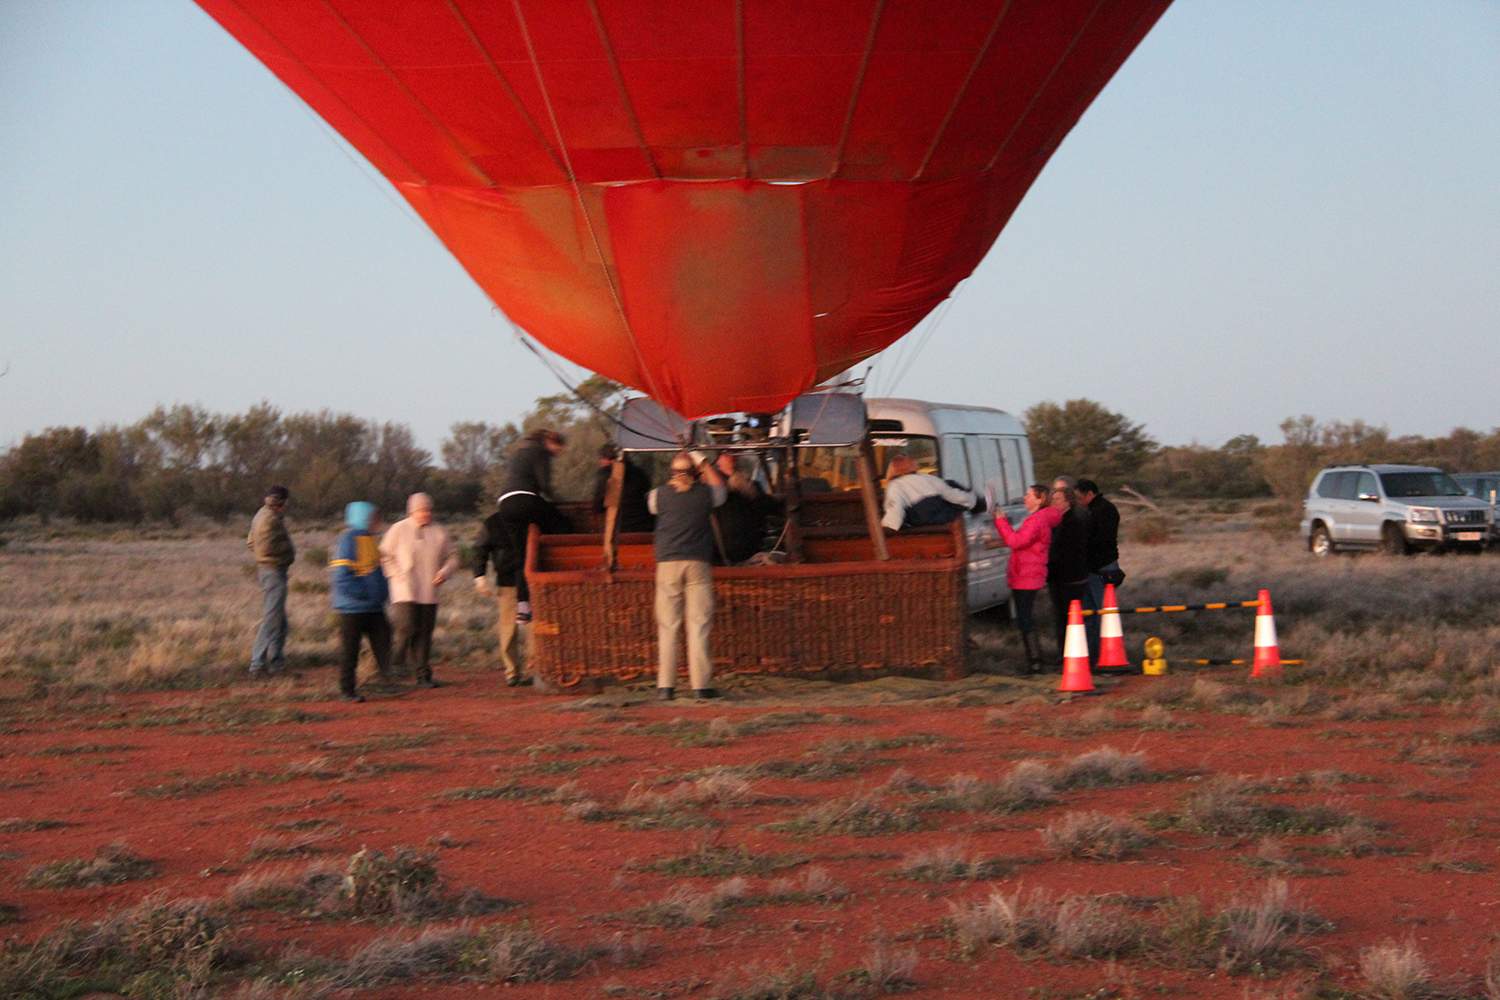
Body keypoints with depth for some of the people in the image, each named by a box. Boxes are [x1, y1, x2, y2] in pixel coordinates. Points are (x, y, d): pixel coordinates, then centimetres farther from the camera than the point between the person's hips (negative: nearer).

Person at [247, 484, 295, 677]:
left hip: (265, 569, 11)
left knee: (280, 619, 20)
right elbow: (267, 547, -27)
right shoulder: (271, 518, -18)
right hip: (274, 570, -11)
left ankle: (276, 660, 28)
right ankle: (258, 663, -10)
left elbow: (251, 542, 20)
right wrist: (289, 548, -10)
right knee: (271, 619, -9)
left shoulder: (261, 515, 13)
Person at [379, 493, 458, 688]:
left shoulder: (439, 533, 11)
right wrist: (396, 575, -8)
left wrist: (444, 572, -2)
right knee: (406, 628, -17)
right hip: (405, 592, -3)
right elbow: (385, 556, 5)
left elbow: (452, 556, 17)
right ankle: (397, 661, 6)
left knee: (424, 634, 3)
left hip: (429, 593, 3)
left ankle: (423, 675, 7)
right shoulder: (398, 530, 2)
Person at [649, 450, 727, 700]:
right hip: (698, 563, -1)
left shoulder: (661, 494, 2)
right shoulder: (705, 494, 3)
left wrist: (673, 484, 32)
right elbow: (720, 487, 26)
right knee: (698, 625, 0)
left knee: (667, 626, 4)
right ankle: (701, 684, -4)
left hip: (667, 564, 1)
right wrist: (704, 463, 33)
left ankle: (665, 686, 0)